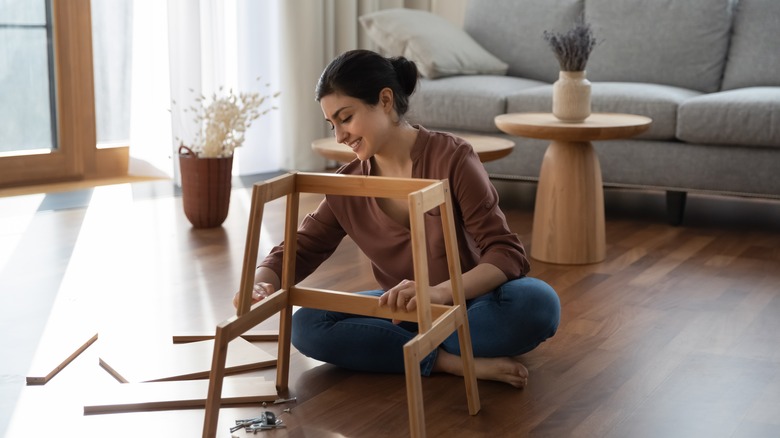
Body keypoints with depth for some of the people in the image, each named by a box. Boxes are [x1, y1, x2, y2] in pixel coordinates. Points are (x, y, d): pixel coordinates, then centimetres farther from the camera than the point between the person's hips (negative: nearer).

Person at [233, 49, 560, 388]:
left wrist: (440, 292, -41)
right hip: (403, 312, 4)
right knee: (306, 326, -21)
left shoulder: (452, 157, -17)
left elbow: (508, 253, -22)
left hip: (470, 303, -3)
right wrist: (260, 285, -21)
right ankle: (450, 362, -25)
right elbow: (298, 250, 4)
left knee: (538, 302, -35)